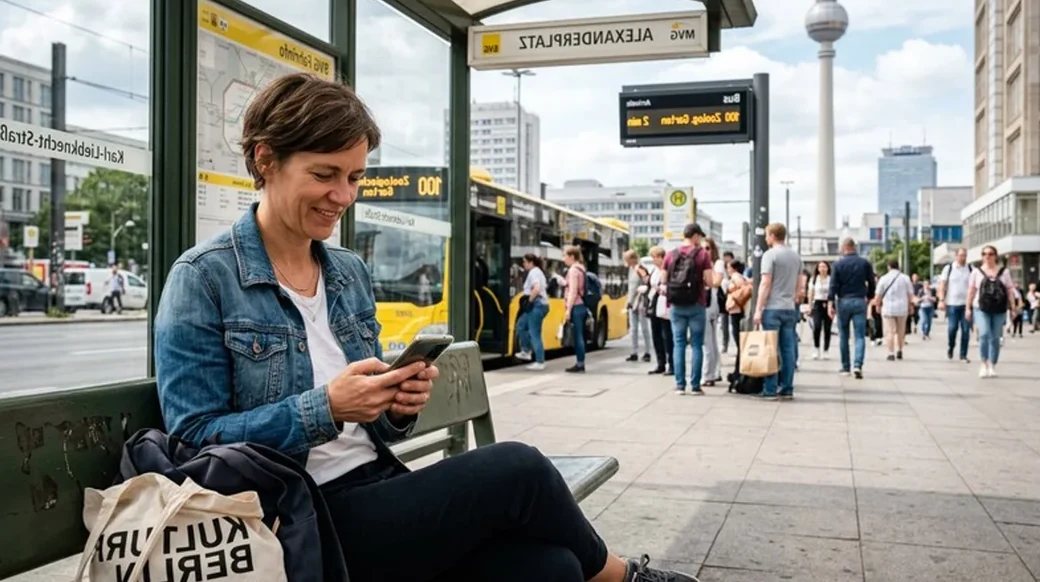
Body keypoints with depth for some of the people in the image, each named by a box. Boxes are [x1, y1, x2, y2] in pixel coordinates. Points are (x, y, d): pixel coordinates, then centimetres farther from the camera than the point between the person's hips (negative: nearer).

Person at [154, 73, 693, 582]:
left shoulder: (351, 273, 12)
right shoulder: (204, 278, -7)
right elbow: (194, 439, -12)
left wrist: (399, 408, -7)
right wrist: (324, 409, -22)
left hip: (376, 490, 6)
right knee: (516, 469, -18)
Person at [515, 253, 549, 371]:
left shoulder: (533, 272, -13)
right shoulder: (539, 272, 18)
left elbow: (536, 289, -28)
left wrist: (529, 301, -17)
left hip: (536, 305, -11)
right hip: (541, 304, 11)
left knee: (534, 334, -6)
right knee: (521, 325, 21)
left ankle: (540, 362, -3)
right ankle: (526, 351, 25)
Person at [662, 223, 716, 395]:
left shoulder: (671, 254, 5)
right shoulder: (702, 254, -4)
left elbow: (663, 281, 10)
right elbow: (710, 282, -8)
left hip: (676, 306, 3)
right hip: (696, 305, -3)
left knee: (679, 344, 6)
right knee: (696, 345, 3)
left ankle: (680, 385, 4)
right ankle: (695, 386, 2)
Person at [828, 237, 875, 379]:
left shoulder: (838, 264, -2)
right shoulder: (865, 263, 2)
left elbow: (833, 285, -8)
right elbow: (871, 283, 7)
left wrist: (830, 303, -10)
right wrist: (869, 297, 22)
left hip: (843, 302, 0)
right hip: (860, 302, 0)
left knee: (843, 336, 10)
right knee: (860, 336, -1)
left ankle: (845, 367, 15)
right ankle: (858, 365, -19)